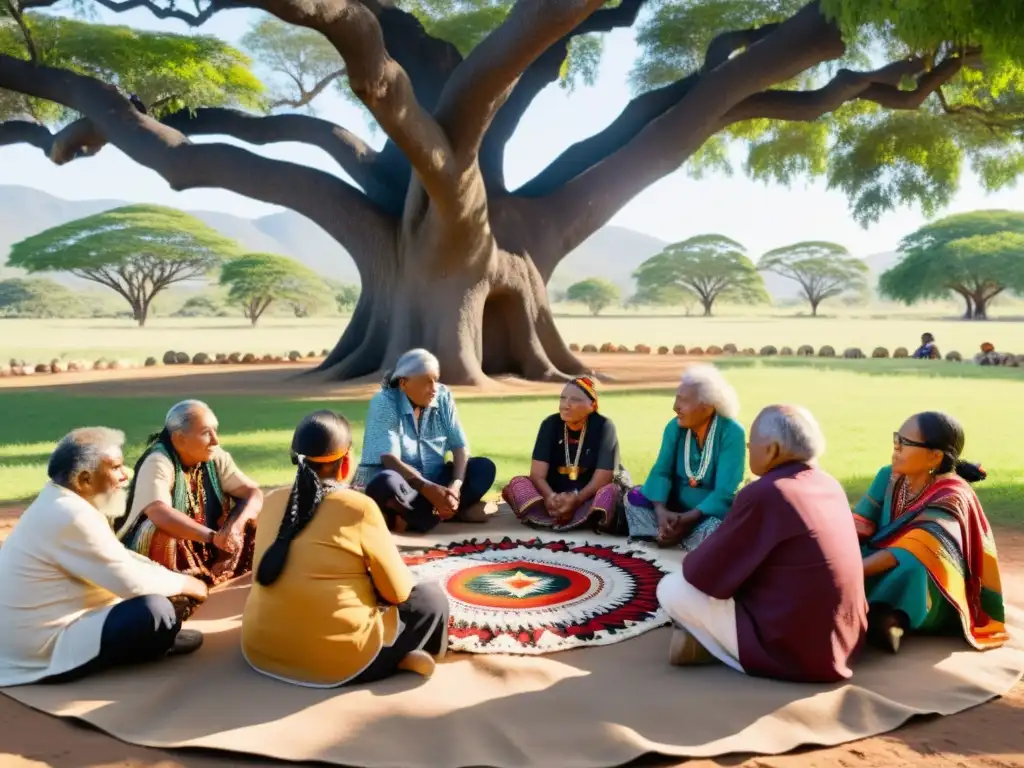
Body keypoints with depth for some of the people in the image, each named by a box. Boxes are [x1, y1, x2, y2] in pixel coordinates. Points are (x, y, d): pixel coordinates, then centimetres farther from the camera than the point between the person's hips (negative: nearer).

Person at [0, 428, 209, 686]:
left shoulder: (60, 502, 6)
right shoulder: (74, 516, -26)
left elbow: (120, 559, 14)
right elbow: (132, 582, -24)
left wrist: (174, 579, 5)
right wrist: (184, 583, -7)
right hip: (44, 648, -11)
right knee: (155, 611, -24)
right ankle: (156, 642, 3)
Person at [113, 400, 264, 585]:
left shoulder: (216, 458, -6)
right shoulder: (158, 463, -23)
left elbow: (254, 493, -7)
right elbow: (159, 514, -40)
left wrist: (236, 525, -27)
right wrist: (213, 536, -45)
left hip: (204, 551, 6)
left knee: (256, 522, -9)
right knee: (162, 531, -36)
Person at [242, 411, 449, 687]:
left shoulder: (272, 501, 3)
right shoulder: (359, 508, -13)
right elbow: (398, 591, -4)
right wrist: (373, 580, 17)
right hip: (336, 664, -6)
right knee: (432, 597, 12)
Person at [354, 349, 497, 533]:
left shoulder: (443, 397, -2)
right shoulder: (384, 403, -16)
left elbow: (460, 446, -5)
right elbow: (390, 459, -25)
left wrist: (456, 485, -24)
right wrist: (427, 488, -38)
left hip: (434, 482, 5)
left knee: (484, 467, -16)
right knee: (386, 483, -38)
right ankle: (459, 512, -24)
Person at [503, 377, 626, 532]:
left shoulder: (603, 427, -12)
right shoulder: (550, 424, -5)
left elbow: (603, 478, -18)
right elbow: (537, 474, -13)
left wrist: (576, 500, -33)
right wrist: (550, 497, -34)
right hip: (555, 497, 3)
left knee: (610, 492, -33)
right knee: (517, 483, -22)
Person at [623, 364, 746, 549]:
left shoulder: (732, 433, -19)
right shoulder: (675, 427, -4)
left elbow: (725, 492, -24)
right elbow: (661, 472, -10)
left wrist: (688, 519, -33)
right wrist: (661, 510, -29)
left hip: (713, 510, -5)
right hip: (677, 506, 5)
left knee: (715, 529, -36)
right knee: (634, 497, -14)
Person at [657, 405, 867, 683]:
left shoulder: (764, 494, -21)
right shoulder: (829, 484, 5)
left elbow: (704, 574, -14)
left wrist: (689, 560, 8)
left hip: (793, 650, -8)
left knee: (672, 588, -1)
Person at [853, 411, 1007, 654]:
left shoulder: (950, 497, -21)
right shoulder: (888, 477, -3)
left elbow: (910, 554, -33)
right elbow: (857, 529, -9)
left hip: (927, 599, -6)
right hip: (883, 581, 6)